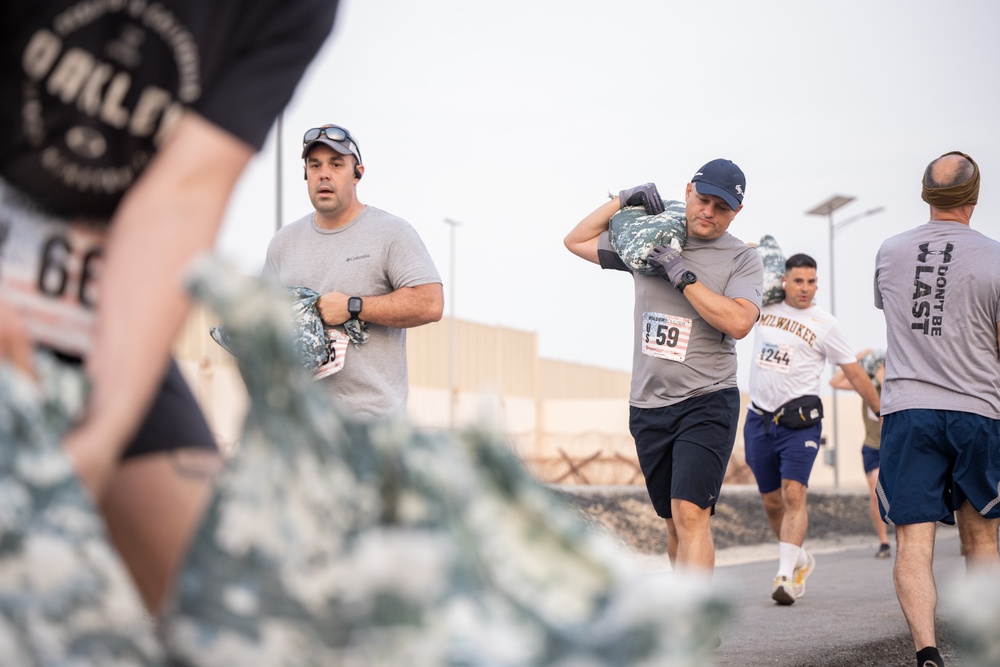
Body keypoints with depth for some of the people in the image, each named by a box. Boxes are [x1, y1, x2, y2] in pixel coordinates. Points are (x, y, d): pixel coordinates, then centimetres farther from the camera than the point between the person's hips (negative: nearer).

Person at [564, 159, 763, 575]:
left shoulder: (742, 260, 0)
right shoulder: (650, 243, 11)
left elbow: (738, 322, -17)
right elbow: (576, 241, 19)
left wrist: (682, 274, -15)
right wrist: (624, 200, 8)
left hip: (707, 403, -5)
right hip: (649, 406, 5)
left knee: (690, 514, -19)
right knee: (674, 521, 10)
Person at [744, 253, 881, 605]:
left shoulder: (823, 323, -2)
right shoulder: (765, 306, 7)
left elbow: (854, 373, 2)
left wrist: (882, 414, 3)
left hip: (799, 421, -4)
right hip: (759, 417, 4)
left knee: (793, 494, -18)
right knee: (772, 501, 10)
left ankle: (786, 575, -23)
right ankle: (801, 560, 31)